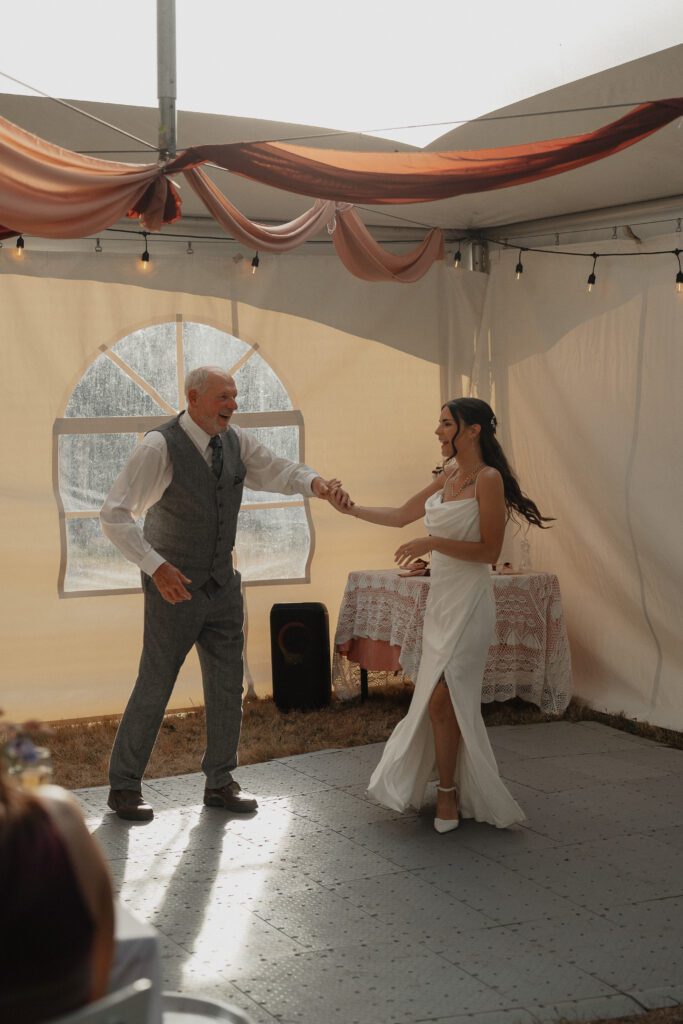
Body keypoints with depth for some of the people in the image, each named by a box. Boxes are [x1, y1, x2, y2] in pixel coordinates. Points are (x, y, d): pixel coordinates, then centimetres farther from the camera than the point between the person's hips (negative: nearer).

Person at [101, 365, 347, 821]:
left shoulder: (236, 441, 1)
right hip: (175, 586, -6)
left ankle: (220, 782, 25)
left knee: (228, 685, 10)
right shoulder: (159, 447, -18)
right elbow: (115, 515, -18)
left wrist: (313, 481, -18)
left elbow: (276, 471, 6)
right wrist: (156, 567, -25)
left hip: (223, 583, 6)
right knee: (154, 687, 0)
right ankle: (124, 786, 15)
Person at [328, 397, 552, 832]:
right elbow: (401, 515, 18)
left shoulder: (488, 479, -12)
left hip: (467, 602, -8)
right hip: (441, 599, 8)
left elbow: (489, 551, -15)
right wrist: (352, 510, 9)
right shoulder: (448, 476, 11)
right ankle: (453, 791, 22)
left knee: (441, 699, -7)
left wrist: (433, 543, -21)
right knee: (441, 699, 10)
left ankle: (449, 795, 8)